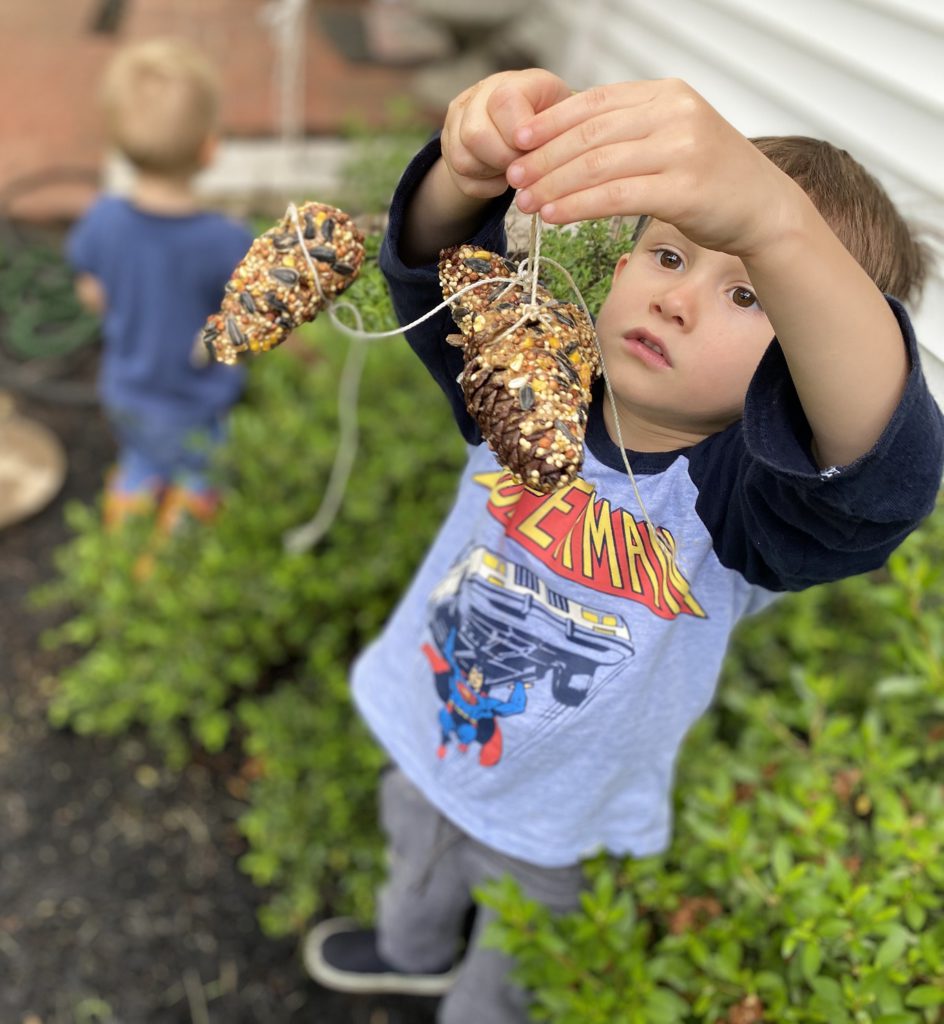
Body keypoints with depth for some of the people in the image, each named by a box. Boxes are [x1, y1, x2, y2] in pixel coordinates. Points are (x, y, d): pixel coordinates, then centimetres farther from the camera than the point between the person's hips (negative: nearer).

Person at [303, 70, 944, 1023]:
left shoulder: (741, 498, -33)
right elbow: (438, 272, -33)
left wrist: (772, 222, -71)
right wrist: (470, 175, -58)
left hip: (565, 835, -4)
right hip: (425, 749, 4)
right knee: (417, 872, 37)